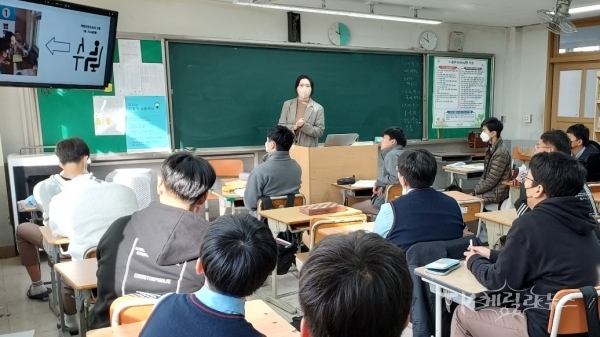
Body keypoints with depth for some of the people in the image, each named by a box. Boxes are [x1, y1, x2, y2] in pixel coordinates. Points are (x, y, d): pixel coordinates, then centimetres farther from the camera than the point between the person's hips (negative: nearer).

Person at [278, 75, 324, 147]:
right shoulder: (287, 104, 8)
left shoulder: (318, 108, 1)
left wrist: (304, 125, -19)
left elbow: (320, 131, -4)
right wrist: (294, 127, -14)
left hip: (309, 148, -1)